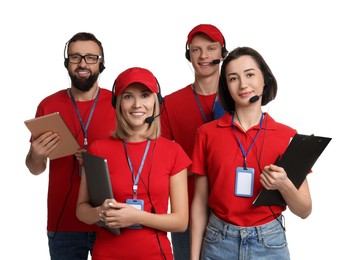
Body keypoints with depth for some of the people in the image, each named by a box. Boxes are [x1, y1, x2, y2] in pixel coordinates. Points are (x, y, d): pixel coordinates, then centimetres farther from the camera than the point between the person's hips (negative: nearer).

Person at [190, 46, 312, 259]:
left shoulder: (288, 136, -4)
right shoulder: (207, 133, -3)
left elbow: (304, 210, -1)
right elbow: (200, 202, 1)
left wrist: (284, 185, -19)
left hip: (269, 243, 0)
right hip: (218, 242, 0)